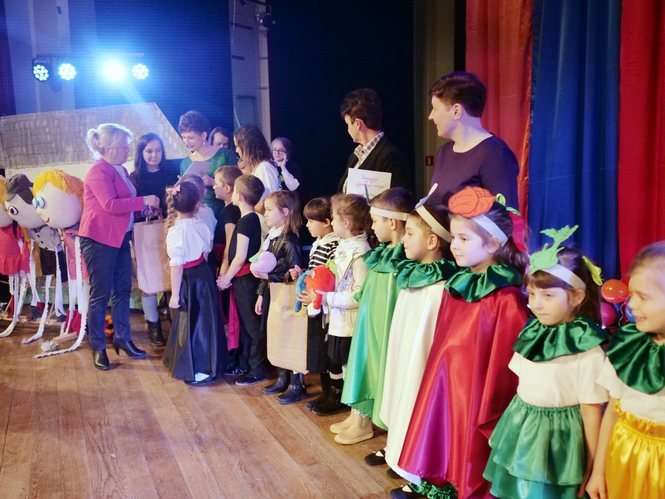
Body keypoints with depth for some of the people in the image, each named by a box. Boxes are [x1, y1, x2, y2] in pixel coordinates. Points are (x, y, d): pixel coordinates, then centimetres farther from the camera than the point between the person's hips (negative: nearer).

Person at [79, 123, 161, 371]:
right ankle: (98, 347, 10)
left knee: (122, 290, 12)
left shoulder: (120, 170, 13)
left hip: (120, 237, 9)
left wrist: (147, 204, 6)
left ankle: (122, 338, 23)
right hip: (99, 240, -9)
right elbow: (110, 204, -25)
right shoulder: (98, 172, -15)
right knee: (100, 294, 0)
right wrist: (144, 201, -22)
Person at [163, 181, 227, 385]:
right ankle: (211, 365, 29)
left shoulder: (175, 232, -18)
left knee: (191, 324, 4)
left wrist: (175, 294, -12)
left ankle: (199, 372, 13)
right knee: (207, 320, 16)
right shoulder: (202, 226, 0)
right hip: (205, 274, 6)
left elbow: (176, 266, -18)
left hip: (189, 281, -6)